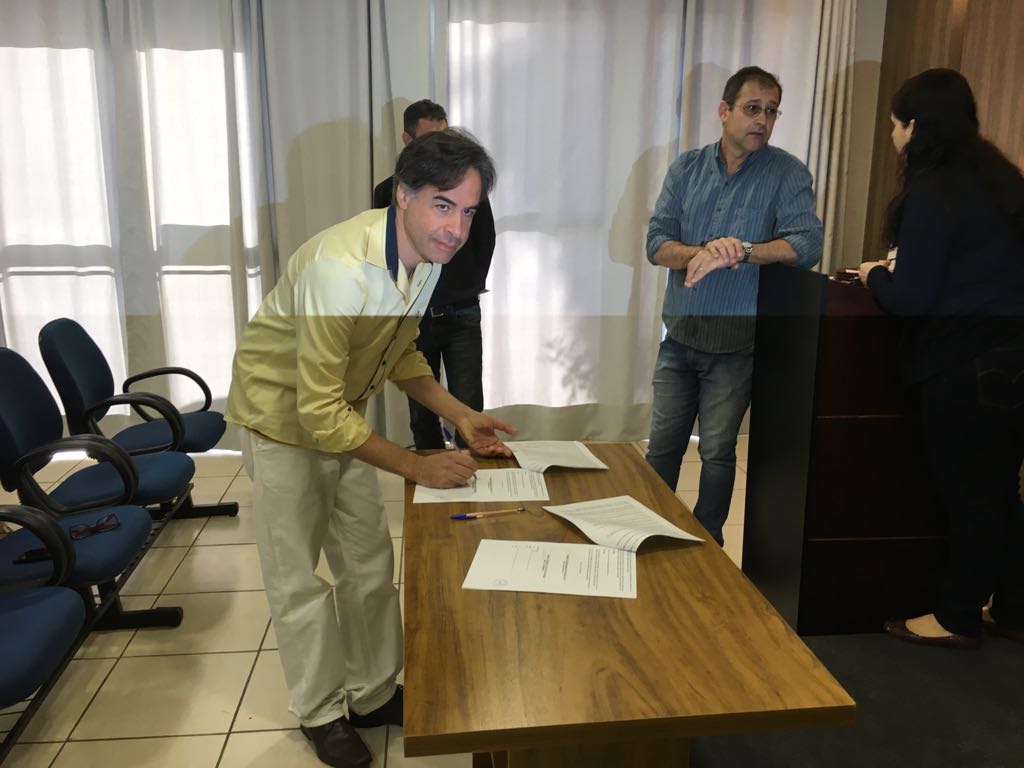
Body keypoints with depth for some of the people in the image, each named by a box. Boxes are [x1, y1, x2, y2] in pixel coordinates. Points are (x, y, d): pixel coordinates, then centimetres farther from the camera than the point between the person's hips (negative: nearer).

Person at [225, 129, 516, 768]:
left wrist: (462, 417, -6)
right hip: (284, 418, -7)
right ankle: (322, 712, 26)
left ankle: (373, 694, 30)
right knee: (299, 577, 5)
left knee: (371, 560, 12)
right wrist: (417, 467, -27)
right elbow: (317, 413, -32)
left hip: (341, 414, 7)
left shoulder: (428, 255, -10)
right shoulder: (341, 268, -36)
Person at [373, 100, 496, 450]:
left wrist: (471, 286, 9)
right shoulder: (389, 191, -1)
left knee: (469, 410, -5)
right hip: (414, 316, 1)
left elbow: (485, 240, 11)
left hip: (462, 316, -1)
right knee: (422, 413, 10)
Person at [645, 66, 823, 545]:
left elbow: (807, 245, -17)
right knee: (662, 447, 9)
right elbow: (657, 243, -3)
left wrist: (741, 251, -27)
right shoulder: (687, 168, 5)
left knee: (717, 453, 7)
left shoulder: (787, 174, -3)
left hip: (737, 343, -2)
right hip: (680, 336, 3)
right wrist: (703, 253, -21)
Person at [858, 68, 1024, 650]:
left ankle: (959, 619, 19)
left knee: (967, 494, 4)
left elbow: (909, 298, -16)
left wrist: (875, 275, 4)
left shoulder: (932, 191, -15)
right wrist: (899, 271, 19)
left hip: (965, 365, -8)